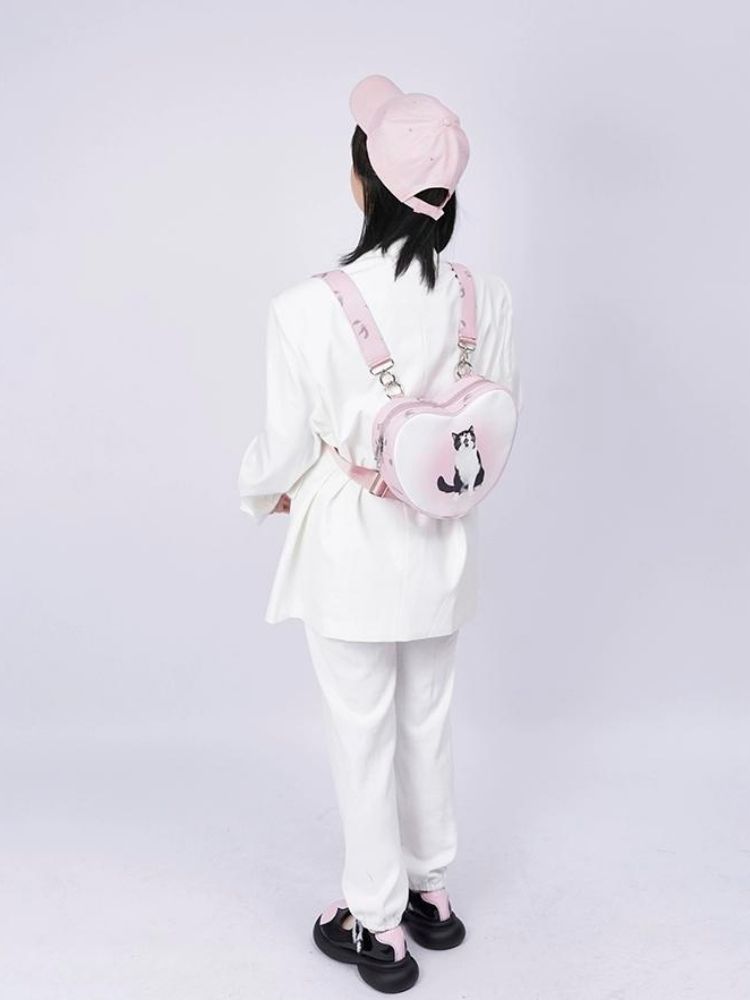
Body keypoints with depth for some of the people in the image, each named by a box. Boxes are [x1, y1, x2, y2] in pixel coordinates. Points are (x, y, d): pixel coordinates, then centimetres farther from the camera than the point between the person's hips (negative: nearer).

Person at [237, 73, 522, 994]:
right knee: (428, 720, 22)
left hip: (349, 547, -4)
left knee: (363, 735, 13)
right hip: (443, 546, 5)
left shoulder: (307, 308, -22)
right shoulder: (485, 298, -10)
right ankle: (430, 891, 42)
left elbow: (285, 447, -13)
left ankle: (378, 926, 32)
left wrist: (262, 494, 10)